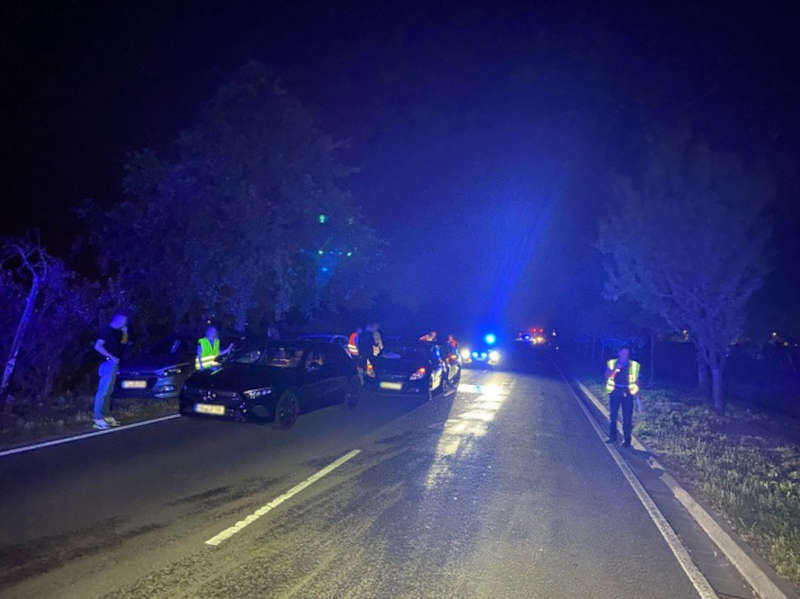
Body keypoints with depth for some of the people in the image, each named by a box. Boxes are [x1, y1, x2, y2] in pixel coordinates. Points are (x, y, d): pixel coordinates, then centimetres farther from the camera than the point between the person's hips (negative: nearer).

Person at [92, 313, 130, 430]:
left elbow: (123, 343, 21)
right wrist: (111, 357, -24)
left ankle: (106, 415, 19)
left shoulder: (116, 332, 14)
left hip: (114, 364, 10)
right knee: (103, 391, -11)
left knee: (109, 391, 13)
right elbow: (97, 346, -20)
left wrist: (125, 332, 6)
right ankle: (98, 418, -12)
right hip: (108, 364, -10)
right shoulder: (107, 330, -12)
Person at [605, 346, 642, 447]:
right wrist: (616, 368, -24)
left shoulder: (634, 365, 3)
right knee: (612, 415, 6)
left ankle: (627, 440, 6)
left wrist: (637, 396, 6)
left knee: (627, 418, -2)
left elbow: (636, 381, 8)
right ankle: (612, 437, 20)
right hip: (614, 393, 1)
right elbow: (607, 376, -10)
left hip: (627, 393, -1)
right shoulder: (612, 363, 3)